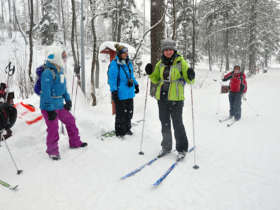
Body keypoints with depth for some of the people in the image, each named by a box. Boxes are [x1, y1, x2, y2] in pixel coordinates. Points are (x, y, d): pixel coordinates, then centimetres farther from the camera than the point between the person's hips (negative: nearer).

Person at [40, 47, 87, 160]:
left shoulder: (60, 71, 10)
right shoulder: (48, 73, -19)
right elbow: (46, 93, -22)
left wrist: (68, 100, 17)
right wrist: (50, 109, -23)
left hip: (60, 105, 9)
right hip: (49, 106, -9)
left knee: (70, 121, 16)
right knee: (53, 128, -3)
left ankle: (75, 142, 33)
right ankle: (52, 150, 17)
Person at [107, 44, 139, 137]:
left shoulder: (128, 63, 12)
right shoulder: (114, 64, -11)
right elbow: (112, 79, -13)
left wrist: (136, 85, 25)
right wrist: (114, 91, -17)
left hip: (129, 93, 7)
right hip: (120, 94, -7)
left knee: (129, 112, 14)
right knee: (121, 113, 0)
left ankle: (127, 129, 30)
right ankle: (119, 131, 15)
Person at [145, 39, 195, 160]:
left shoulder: (181, 62, -4)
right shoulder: (160, 63, 8)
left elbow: (189, 80, -3)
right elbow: (156, 80, 17)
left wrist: (191, 76, -24)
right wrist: (150, 73, -1)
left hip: (175, 98, -5)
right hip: (162, 97, 5)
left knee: (177, 124, 1)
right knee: (165, 124, 15)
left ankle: (182, 149, 17)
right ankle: (166, 147, 30)